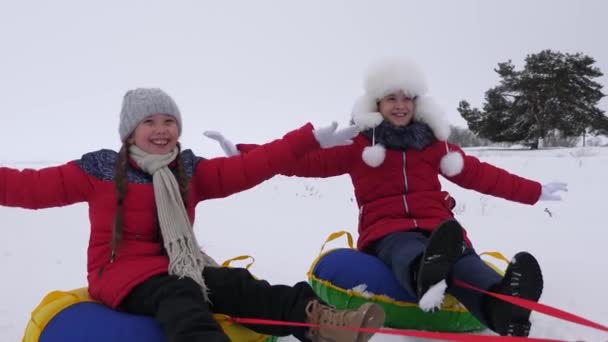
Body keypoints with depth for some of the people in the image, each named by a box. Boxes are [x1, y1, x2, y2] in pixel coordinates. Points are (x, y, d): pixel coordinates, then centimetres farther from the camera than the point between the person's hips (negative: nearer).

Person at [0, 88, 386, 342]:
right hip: (121, 272, -4)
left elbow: (249, 168, 3)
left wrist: (311, 140, -2)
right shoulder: (99, 170, 0)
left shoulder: (192, 171, 9)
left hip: (174, 266, 4)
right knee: (178, 295, -35)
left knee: (234, 283, -22)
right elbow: (32, 186, -3)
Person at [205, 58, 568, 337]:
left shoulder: (433, 142, 17)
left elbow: (480, 174, 22)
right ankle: (427, 277, -76)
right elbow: (306, 160, 4)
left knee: (462, 257, -35)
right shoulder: (358, 144, 9)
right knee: (411, 253, -40)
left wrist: (535, 192, 22)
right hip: (386, 230, -2)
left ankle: (502, 305, -66)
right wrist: (240, 153, -4)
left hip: (436, 226, 2)